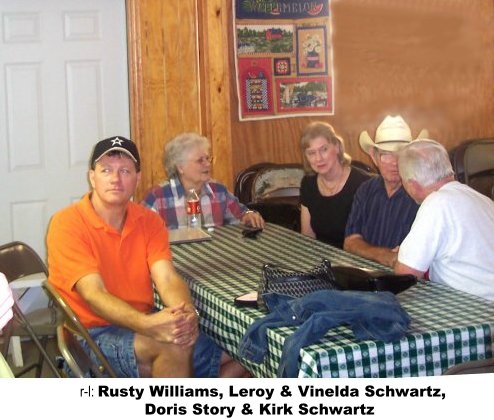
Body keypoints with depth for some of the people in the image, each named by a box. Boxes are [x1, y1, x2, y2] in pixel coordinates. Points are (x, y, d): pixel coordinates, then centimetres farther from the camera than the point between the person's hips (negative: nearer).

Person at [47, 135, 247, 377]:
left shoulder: (149, 221, 6)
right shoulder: (68, 224, -12)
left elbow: (167, 278, -8)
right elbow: (93, 294, -23)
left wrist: (187, 314, -32)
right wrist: (148, 324, -40)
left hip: (143, 325, 6)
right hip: (94, 335, -6)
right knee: (173, 347, -33)